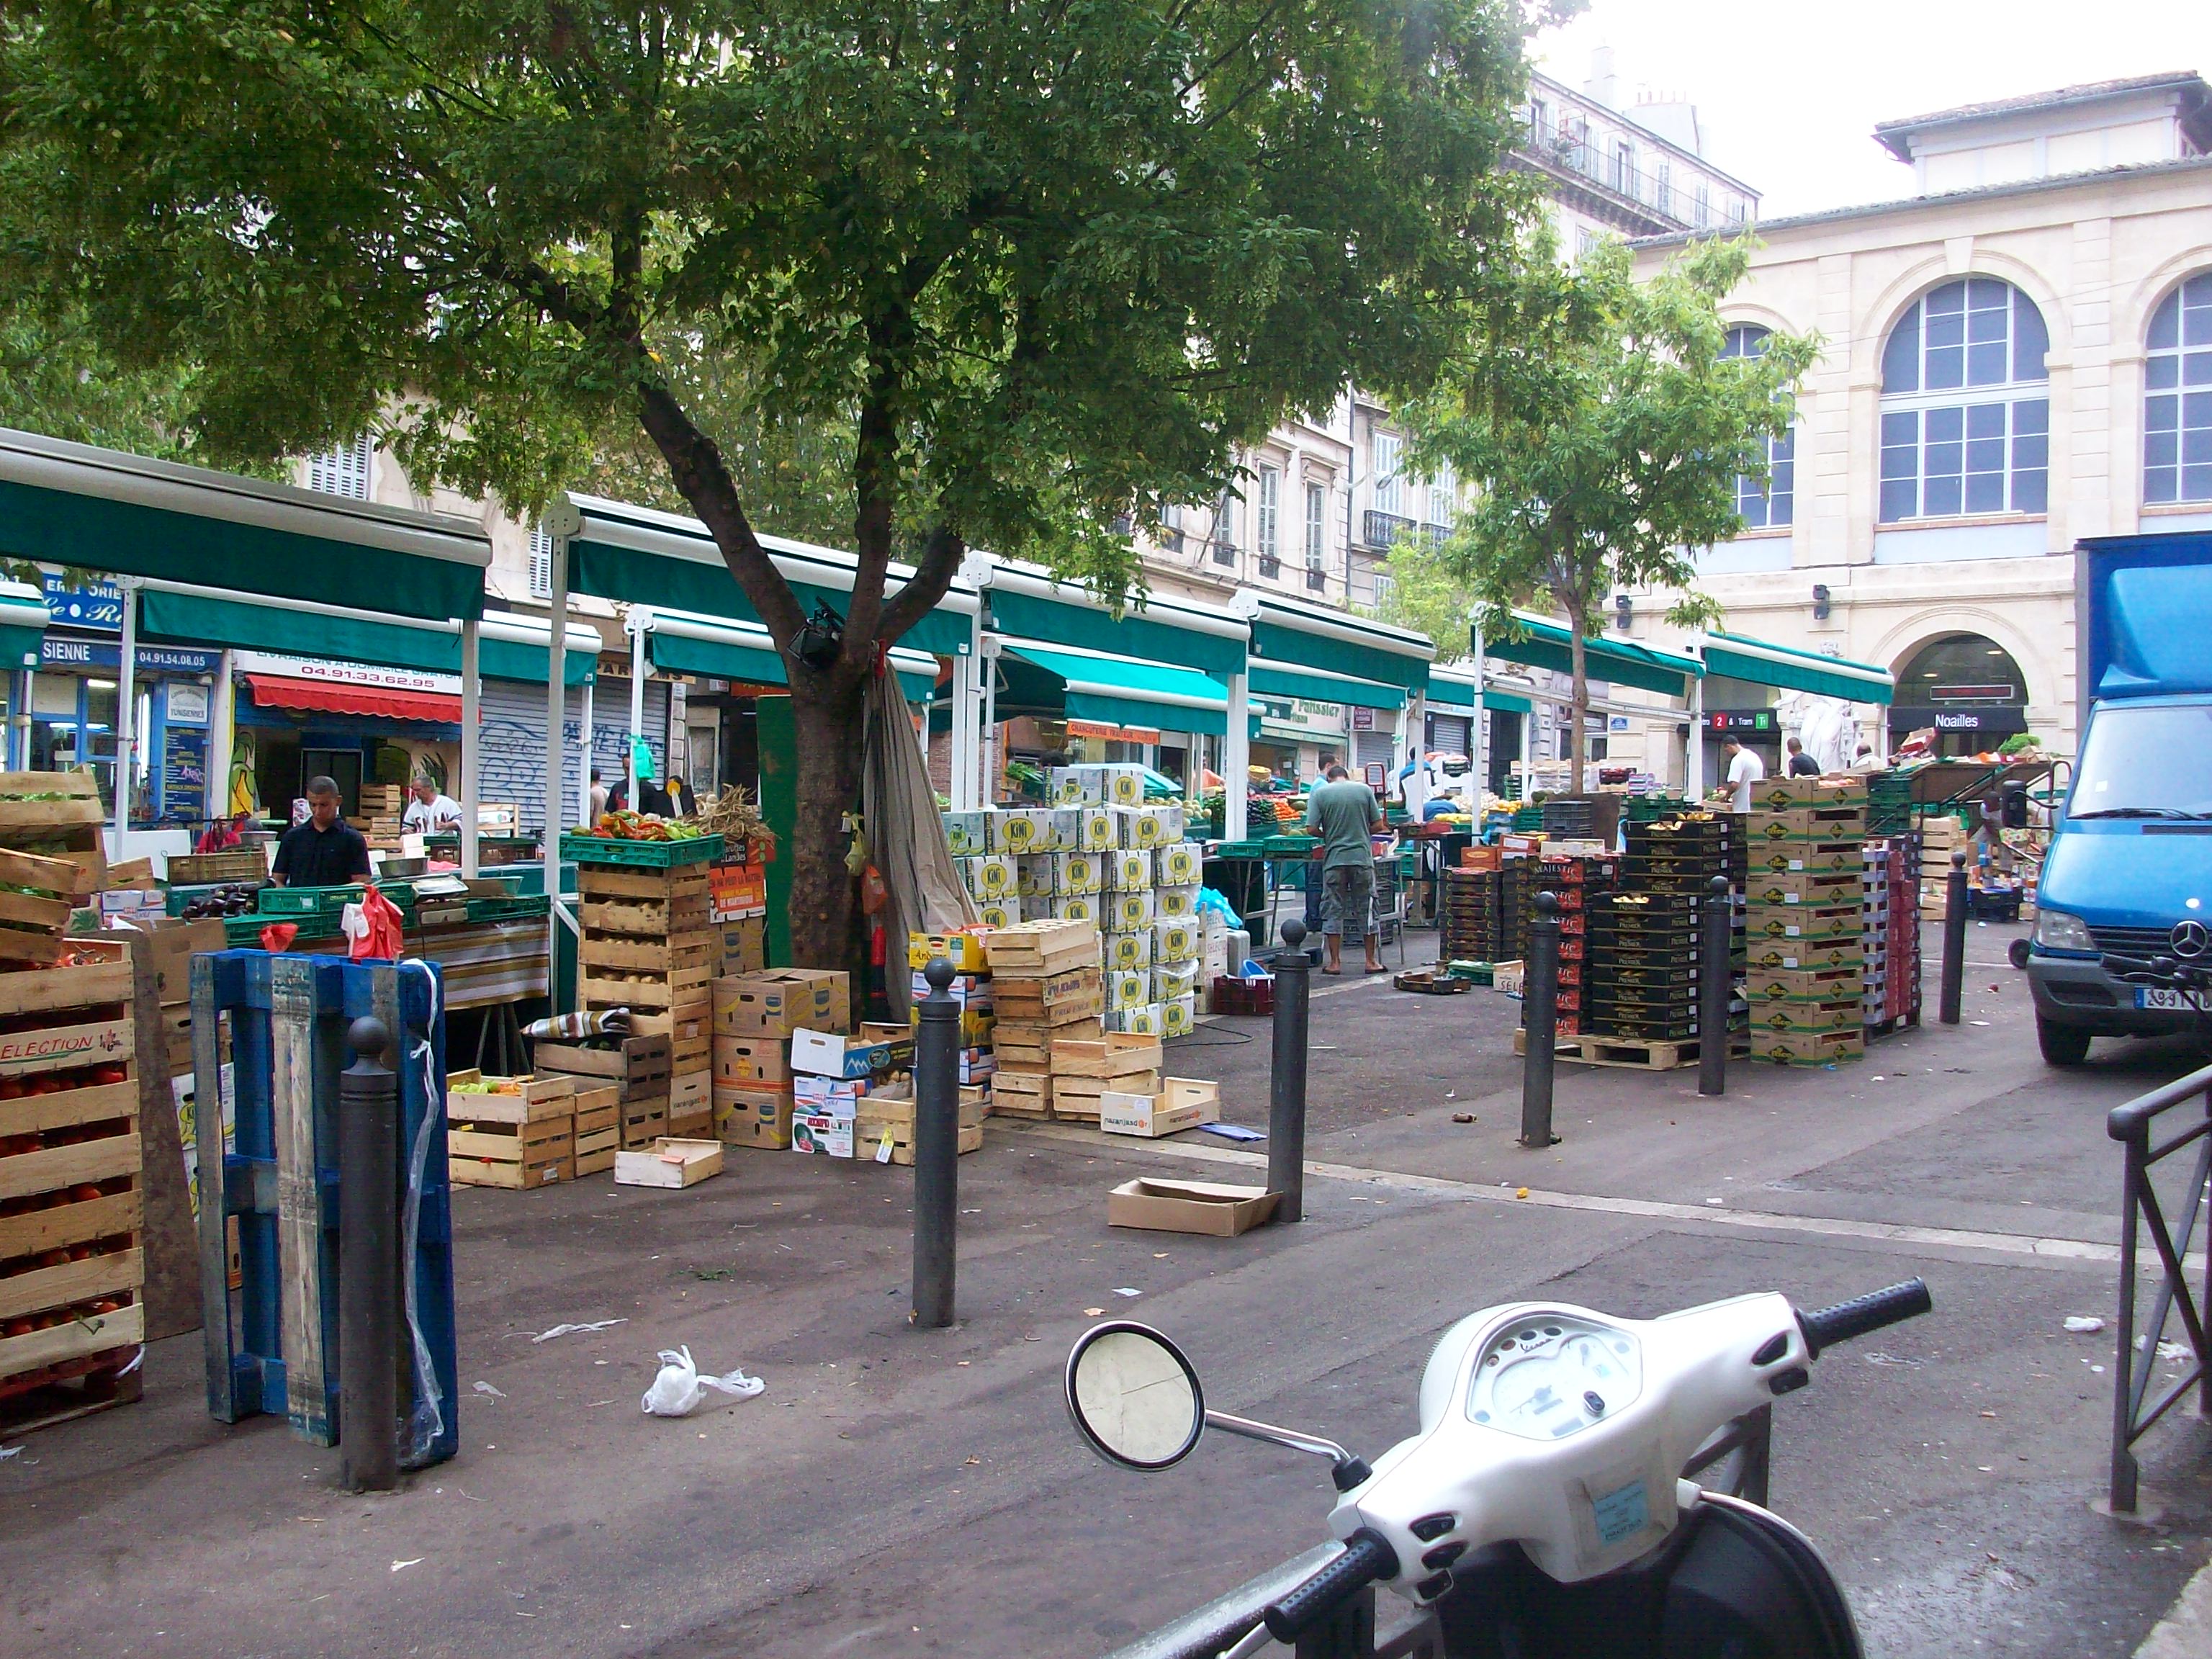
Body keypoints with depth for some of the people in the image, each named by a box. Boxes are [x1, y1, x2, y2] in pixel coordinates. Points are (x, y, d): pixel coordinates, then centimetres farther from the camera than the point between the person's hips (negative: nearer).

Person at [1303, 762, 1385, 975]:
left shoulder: (1320, 793, 2)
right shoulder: (1365, 790, 6)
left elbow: (1312, 828, -5)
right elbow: (1378, 824, 4)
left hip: (1334, 858, -1)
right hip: (1362, 857, 1)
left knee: (1333, 910, 6)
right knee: (1366, 908, 10)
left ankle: (1335, 962, 6)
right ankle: (1371, 961, 14)